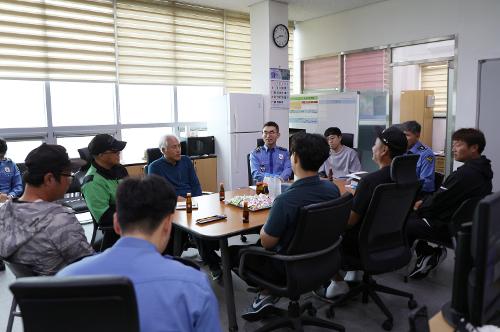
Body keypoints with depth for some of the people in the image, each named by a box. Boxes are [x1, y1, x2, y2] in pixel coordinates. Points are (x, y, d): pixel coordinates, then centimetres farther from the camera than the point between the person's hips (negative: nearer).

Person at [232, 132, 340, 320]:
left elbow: (266, 242, -18)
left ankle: (267, 292, 16)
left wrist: (268, 221, -1)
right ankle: (269, 291, 22)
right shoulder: (333, 189, -11)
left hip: (289, 269, -6)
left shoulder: (285, 200, -32)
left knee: (233, 252, 14)